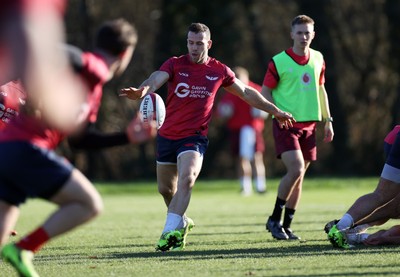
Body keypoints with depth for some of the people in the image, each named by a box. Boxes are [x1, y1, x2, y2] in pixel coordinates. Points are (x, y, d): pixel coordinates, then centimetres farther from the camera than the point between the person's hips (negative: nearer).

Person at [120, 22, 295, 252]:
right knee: (165, 188, 12)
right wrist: (142, 90, -48)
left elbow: (247, 93, 17)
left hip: (195, 136, -2)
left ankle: (170, 232, -28)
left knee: (186, 179, -26)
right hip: (168, 135, 2)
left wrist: (275, 111, 20)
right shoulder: (175, 65, -3)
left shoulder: (219, 71, 2)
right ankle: (181, 222, 39)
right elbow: (156, 79, -24)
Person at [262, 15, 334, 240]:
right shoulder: (279, 62, -6)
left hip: (309, 125, 5)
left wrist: (328, 120, 17)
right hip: (286, 125, -5)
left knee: (299, 176, 5)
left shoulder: (318, 59, 10)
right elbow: (265, 92, -1)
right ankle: (275, 219, -5)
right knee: (296, 170, -19)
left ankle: (286, 226, 14)